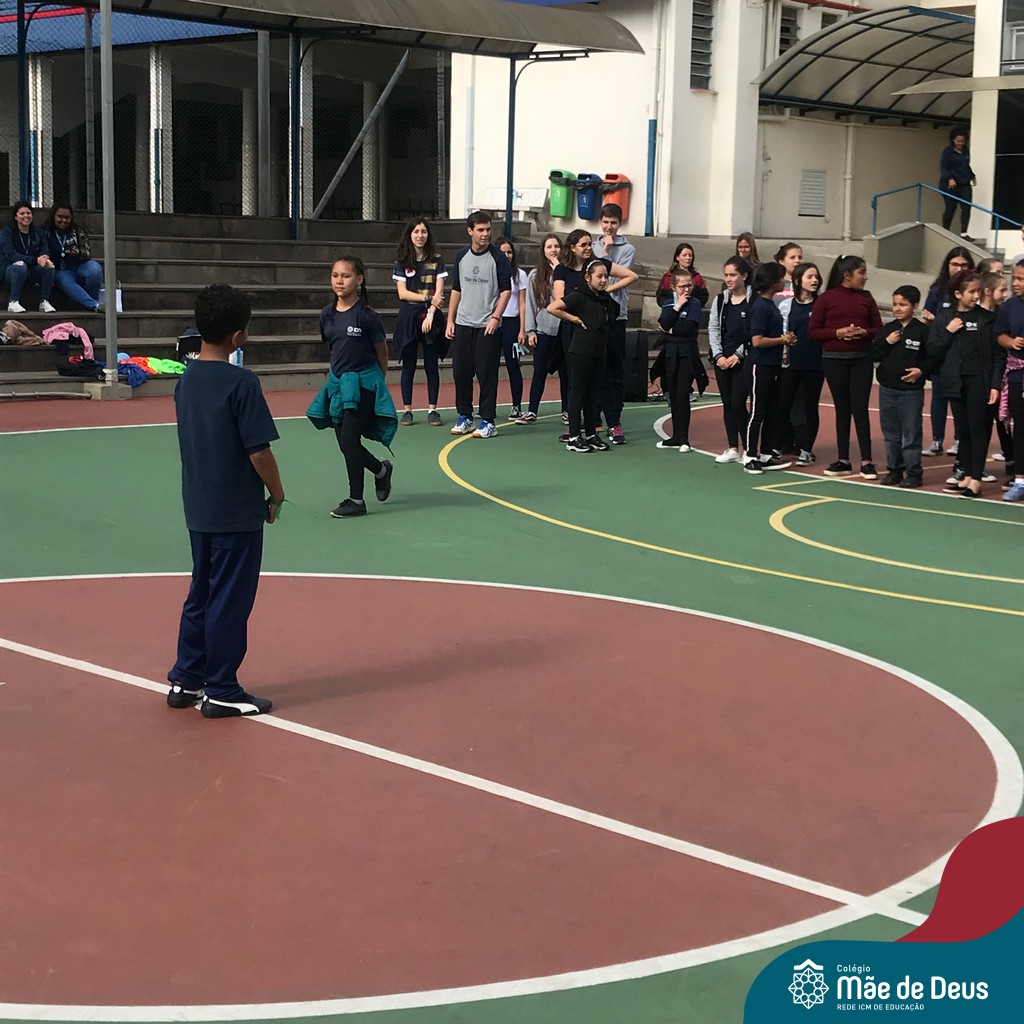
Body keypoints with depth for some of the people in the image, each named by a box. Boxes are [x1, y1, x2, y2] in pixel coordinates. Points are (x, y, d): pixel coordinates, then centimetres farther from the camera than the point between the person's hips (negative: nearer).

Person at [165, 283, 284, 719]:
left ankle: (185, 681, 25)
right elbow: (259, 452, -18)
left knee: (202, 593, 18)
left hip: (198, 508, 7)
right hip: (238, 512, -7)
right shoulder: (241, 382, -18)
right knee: (230, 600, 3)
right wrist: (276, 495, -3)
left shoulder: (186, 379, 5)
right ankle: (220, 691, 11)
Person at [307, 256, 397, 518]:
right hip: (337, 382, 6)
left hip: (363, 383, -6)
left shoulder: (366, 316, -13)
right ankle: (381, 470, 38)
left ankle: (356, 500, 3)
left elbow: (381, 351, 0)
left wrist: (378, 380, 10)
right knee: (344, 442, 9)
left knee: (349, 439, -9)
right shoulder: (327, 314, 1)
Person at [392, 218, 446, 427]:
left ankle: (432, 409, 7)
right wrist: (428, 297, -11)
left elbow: (439, 292, -1)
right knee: (408, 365, 2)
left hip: (431, 317, 0)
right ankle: (407, 410, 6)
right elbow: (402, 293, -2)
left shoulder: (436, 260, 5)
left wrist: (431, 314, -14)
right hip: (408, 317, 0)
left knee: (431, 364, 2)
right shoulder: (402, 261, 5)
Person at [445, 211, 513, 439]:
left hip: (488, 326, -4)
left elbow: (506, 290, -5)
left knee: (486, 374, -3)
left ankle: (488, 421, 3)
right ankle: (465, 417, 19)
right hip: (462, 324, 5)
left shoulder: (497, 257, -5)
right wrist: (450, 320, 10)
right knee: (461, 372, 6)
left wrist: (495, 318, -15)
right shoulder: (462, 256, 9)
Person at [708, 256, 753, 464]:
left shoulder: (753, 300, -8)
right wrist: (719, 356, -3)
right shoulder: (720, 299, 8)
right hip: (722, 359, 6)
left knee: (738, 404, -10)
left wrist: (738, 355, -11)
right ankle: (733, 449, 15)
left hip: (744, 359, -6)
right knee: (727, 404, 8)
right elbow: (713, 328, 8)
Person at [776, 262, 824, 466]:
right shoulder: (786, 306, 5)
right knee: (783, 405, -1)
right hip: (791, 363, 0)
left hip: (815, 364, 0)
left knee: (810, 407, 5)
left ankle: (806, 449, 13)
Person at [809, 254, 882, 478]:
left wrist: (865, 332, -11)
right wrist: (838, 332, -15)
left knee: (860, 408, -4)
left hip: (861, 359, 1)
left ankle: (866, 461, 1)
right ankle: (843, 461, 13)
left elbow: (878, 328, 9)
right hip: (834, 359, -1)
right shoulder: (828, 298, -1)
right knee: (842, 408, 6)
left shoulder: (866, 297, 7)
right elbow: (813, 331, -3)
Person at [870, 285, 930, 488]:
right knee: (891, 434, 12)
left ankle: (913, 472, 6)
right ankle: (894, 469, 22)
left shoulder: (922, 331, -6)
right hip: (887, 389, 5)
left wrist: (921, 370, -19)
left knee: (911, 434, -1)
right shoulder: (887, 330, 7)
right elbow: (873, 354, 4)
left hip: (911, 390, -5)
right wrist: (886, 342, -10)